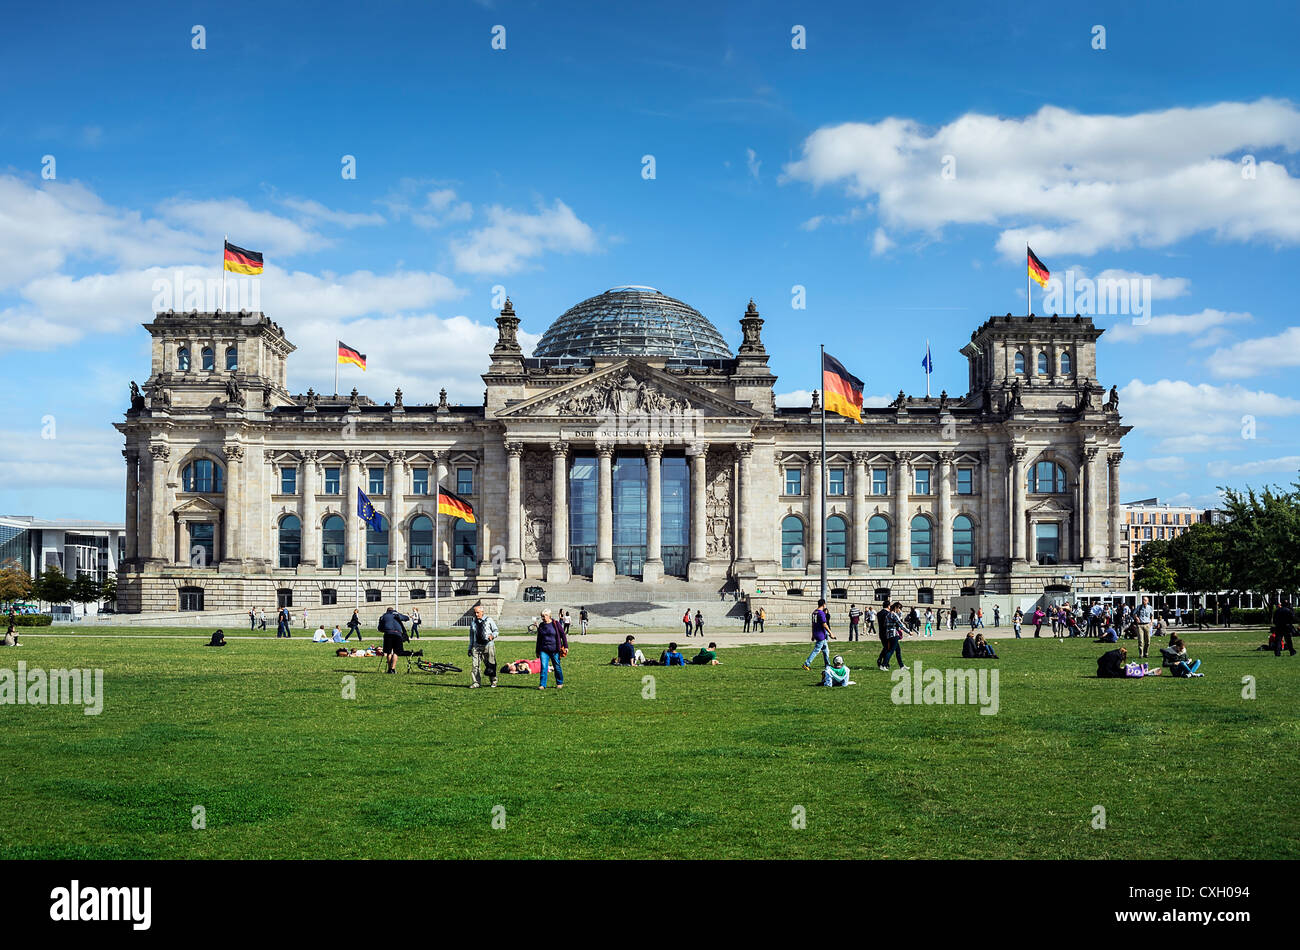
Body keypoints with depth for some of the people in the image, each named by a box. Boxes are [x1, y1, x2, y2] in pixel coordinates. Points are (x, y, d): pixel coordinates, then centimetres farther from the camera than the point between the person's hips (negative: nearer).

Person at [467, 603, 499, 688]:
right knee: (475, 665, -9)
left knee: (490, 664, 3)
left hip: (488, 645, -3)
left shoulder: (489, 620, 2)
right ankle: (476, 682, -4)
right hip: (477, 646, 3)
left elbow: (496, 631, 6)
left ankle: (493, 681, 20)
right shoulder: (473, 622, 14)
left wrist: (492, 636, -17)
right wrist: (470, 648, 17)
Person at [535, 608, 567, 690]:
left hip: (554, 650, -3)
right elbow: (539, 639, 18)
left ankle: (560, 683, 23)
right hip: (544, 650, 3)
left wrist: (566, 646, -6)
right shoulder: (541, 626, 10)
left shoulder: (556, 624, -3)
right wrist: (537, 651, 19)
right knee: (543, 667, -8)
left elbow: (563, 635, 0)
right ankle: (542, 685, -6)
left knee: (557, 666, 6)